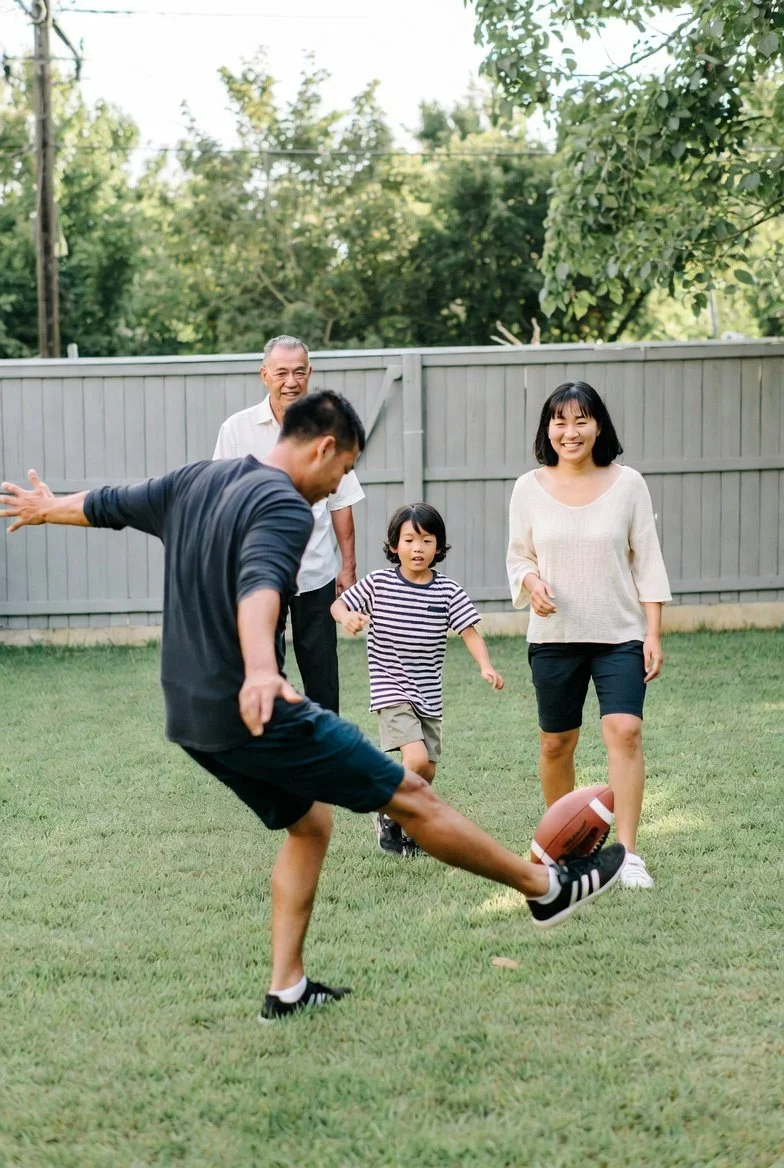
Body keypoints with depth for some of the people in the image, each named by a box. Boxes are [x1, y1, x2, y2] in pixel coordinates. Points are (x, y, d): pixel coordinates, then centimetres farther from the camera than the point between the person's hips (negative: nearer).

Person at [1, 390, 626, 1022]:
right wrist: (261, 672, -54)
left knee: (310, 824, 21)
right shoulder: (285, 506, -15)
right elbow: (259, 587, -36)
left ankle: (286, 990, 18)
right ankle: (548, 888, 9)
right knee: (412, 796, 0)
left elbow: (107, 505, 28)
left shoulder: (192, 483, 11)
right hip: (256, 716, -9)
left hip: (192, 720, 9)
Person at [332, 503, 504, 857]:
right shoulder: (378, 583, -6)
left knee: (427, 773, 8)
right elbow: (338, 604, 2)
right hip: (391, 690, -4)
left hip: (429, 694, 4)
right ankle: (389, 815, 3)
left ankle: (406, 824, 32)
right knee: (416, 758, -21)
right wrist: (348, 618, -22)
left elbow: (469, 631, -3)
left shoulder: (447, 591, -1)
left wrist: (486, 666, -20)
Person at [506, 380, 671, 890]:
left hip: (620, 636, -2)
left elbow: (647, 562, 1)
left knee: (625, 730, -16)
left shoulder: (627, 484, -1)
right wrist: (531, 583, -14)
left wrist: (654, 633, -4)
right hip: (554, 637, 2)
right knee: (556, 742, 8)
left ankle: (628, 853, -14)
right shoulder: (529, 488, 2)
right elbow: (519, 557, 10)